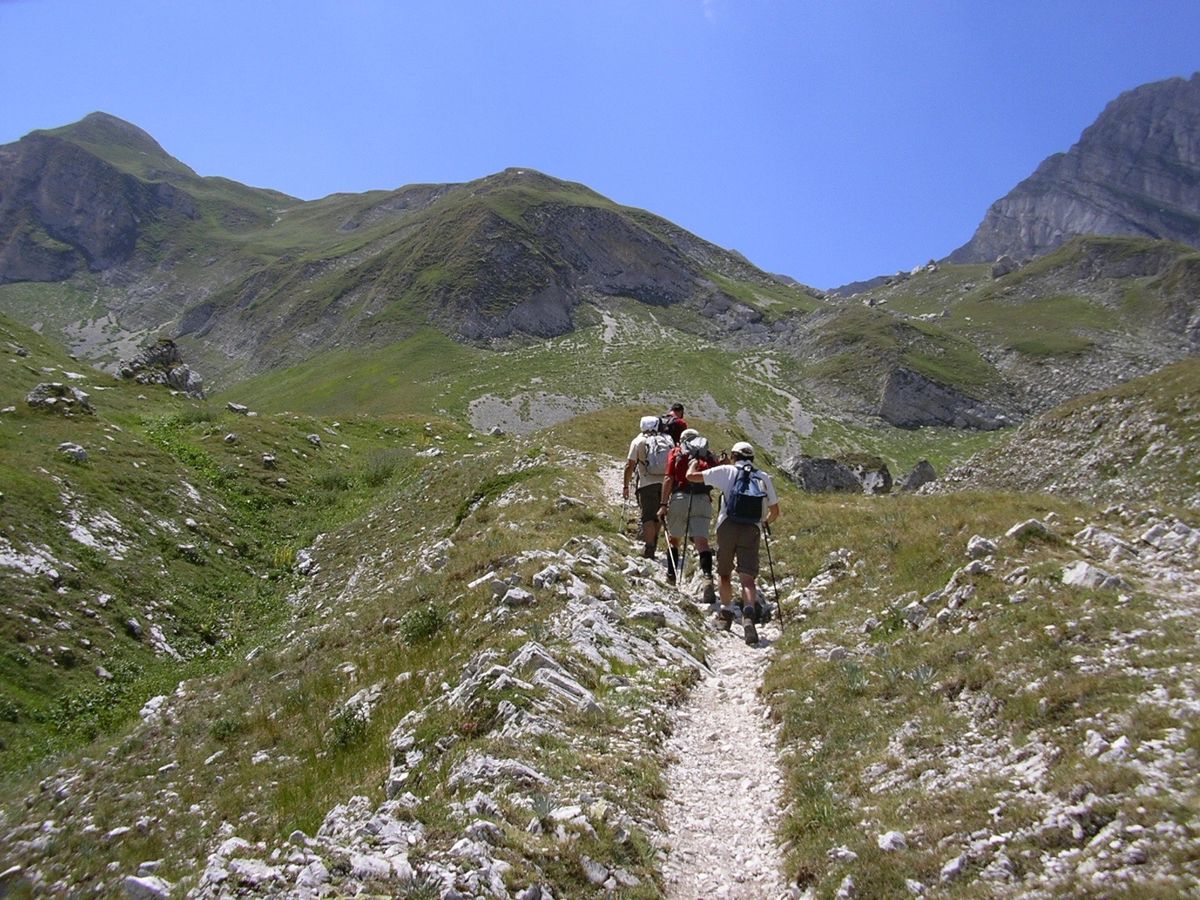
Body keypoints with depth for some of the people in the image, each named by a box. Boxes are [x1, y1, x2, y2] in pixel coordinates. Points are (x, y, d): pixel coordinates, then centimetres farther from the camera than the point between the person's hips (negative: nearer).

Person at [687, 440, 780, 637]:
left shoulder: (727, 471, 6)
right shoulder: (764, 477, 13)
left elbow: (691, 476, 6)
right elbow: (775, 511, 16)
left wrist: (693, 463, 28)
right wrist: (765, 522, 37)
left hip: (727, 527, -1)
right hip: (752, 530, 1)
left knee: (723, 573, 18)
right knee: (747, 578, -3)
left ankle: (726, 612, 20)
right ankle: (749, 610, -25)